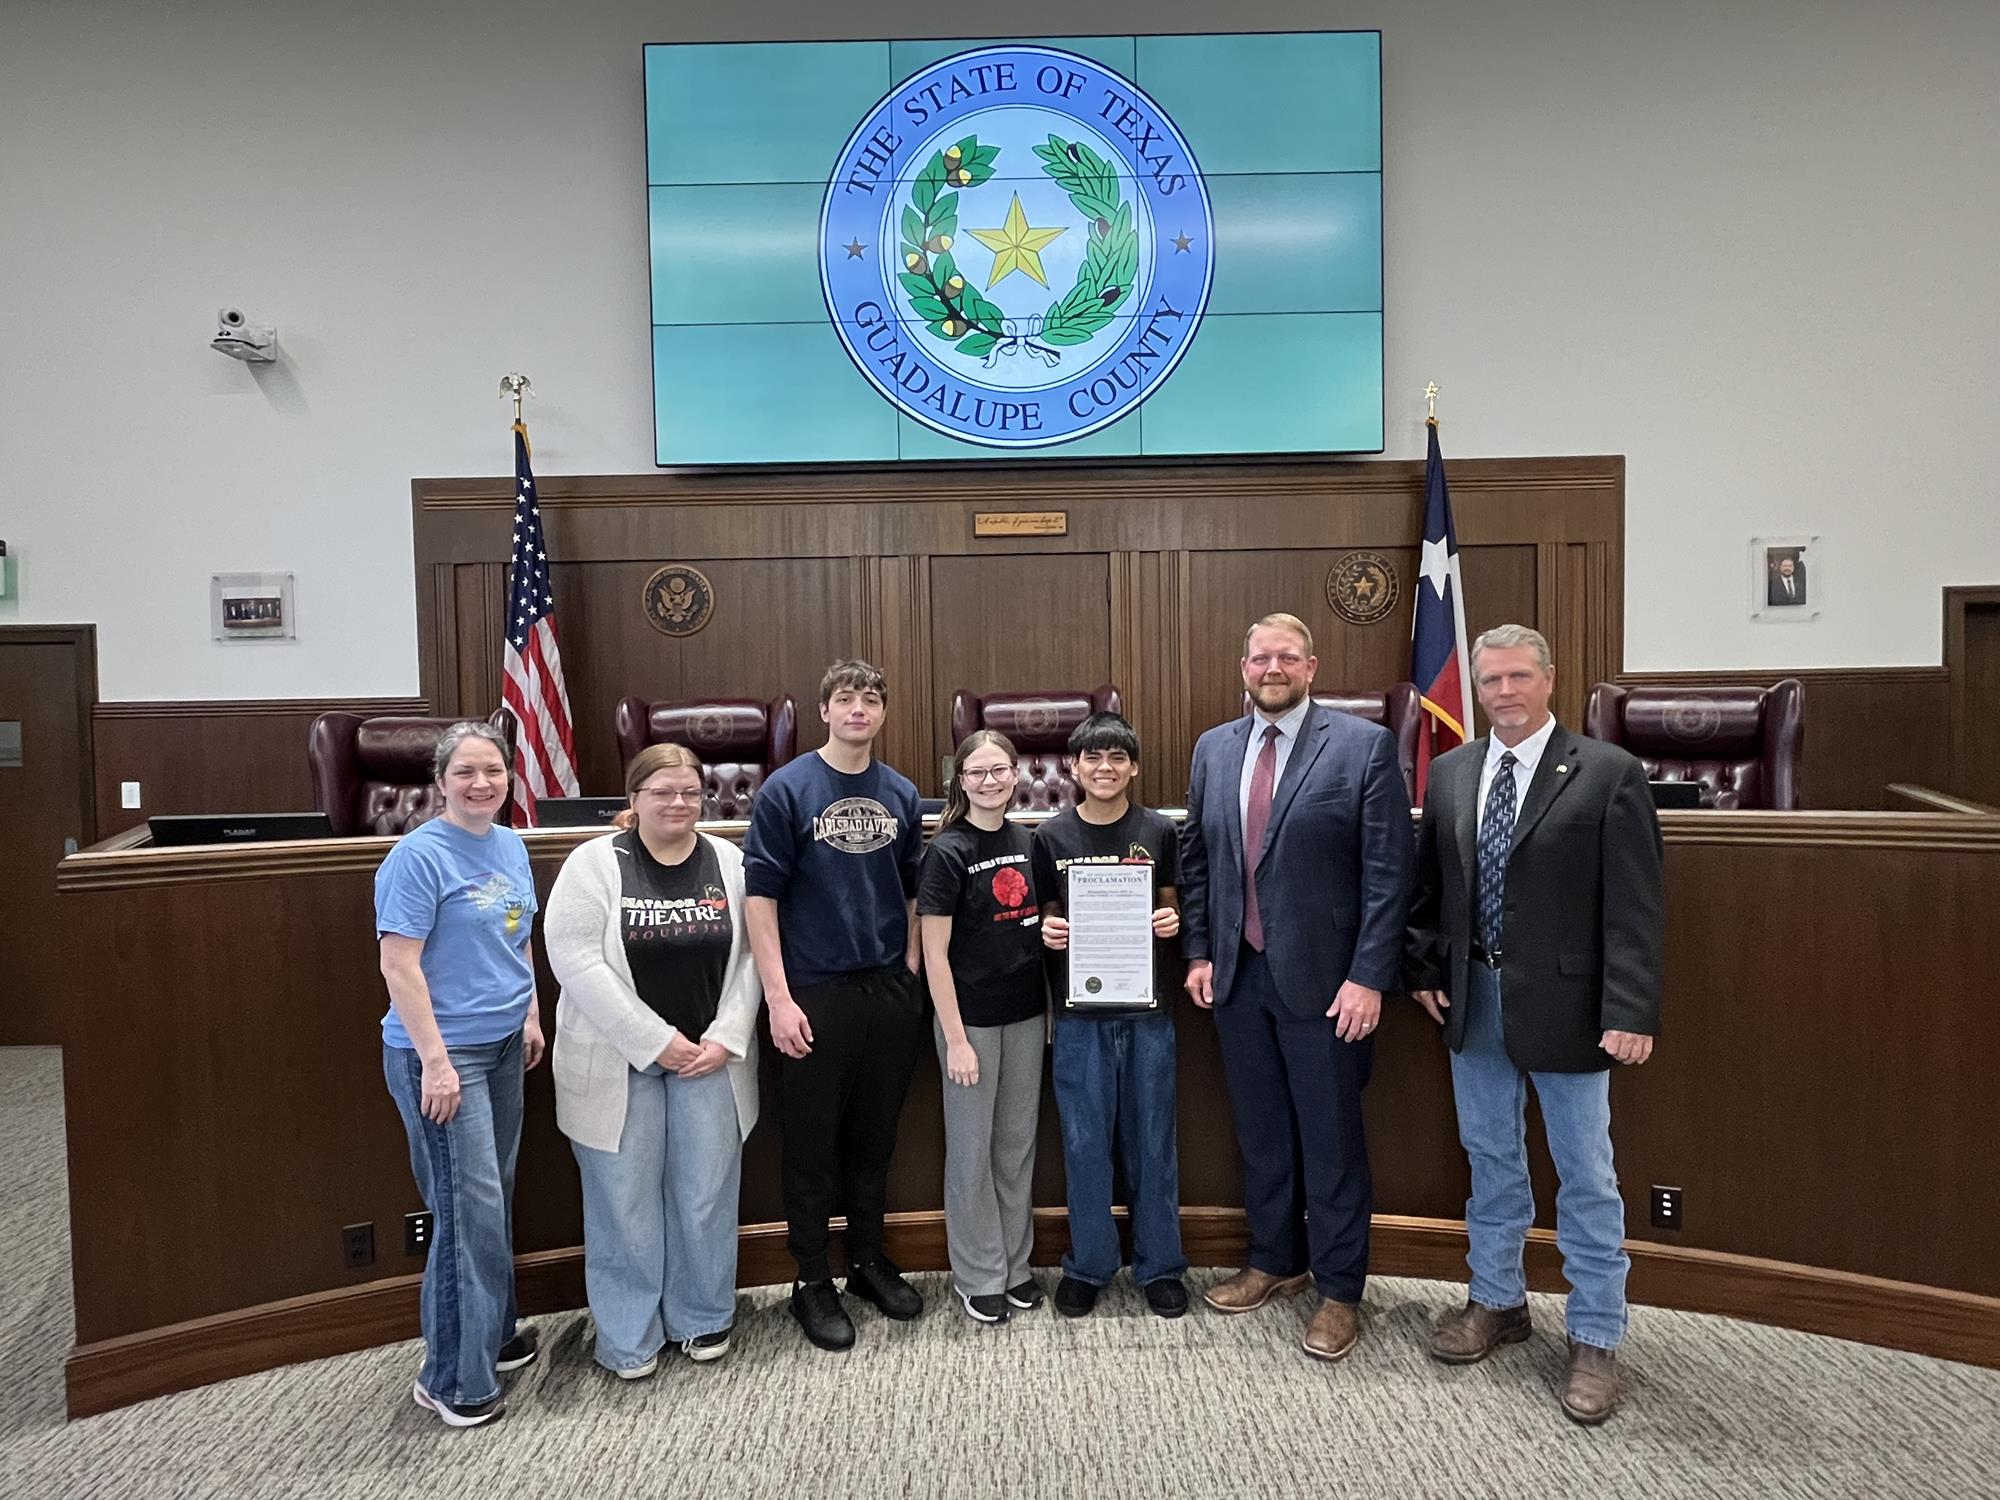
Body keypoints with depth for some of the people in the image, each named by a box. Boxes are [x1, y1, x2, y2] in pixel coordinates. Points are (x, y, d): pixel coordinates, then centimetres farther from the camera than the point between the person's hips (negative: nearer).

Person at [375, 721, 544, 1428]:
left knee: (495, 1198, 18)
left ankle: (492, 1334, 34)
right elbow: (399, 964, -19)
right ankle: (454, 1380, 10)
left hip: (502, 1048, 8)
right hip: (441, 1053, -8)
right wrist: (436, 1061, -21)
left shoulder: (511, 846, 8)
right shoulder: (419, 856, -16)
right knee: (470, 1209, -4)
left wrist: (531, 1015, 14)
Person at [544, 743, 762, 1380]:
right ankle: (629, 1338, 23)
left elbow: (752, 956, 3)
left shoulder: (730, 863, 3)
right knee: (624, 1200, 5)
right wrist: (656, 1040, -16)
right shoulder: (595, 863, -6)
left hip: (710, 1058, 2)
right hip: (618, 1061, -2)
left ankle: (703, 1320, 29)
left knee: (707, 1195, 9)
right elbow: (575, 960, -13)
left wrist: (724, 1040, -8)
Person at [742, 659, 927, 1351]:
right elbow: (761, 897, -8)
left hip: (890, 990, 4)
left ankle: (869, 1262, 31)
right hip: (816, 994, -4)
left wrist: (911, 973, 6)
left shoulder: (901, 794, 7)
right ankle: (812, 1280, 21)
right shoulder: (787, 789, -6)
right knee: (812, 1143, 6)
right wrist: (778, 997, -13)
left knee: (875, 1138, 15)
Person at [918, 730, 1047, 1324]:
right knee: (972, 1151, 7)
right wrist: (956, 1037, -15)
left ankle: (1015, 1265, 30)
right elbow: (935, 954, -13)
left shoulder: (1027, 843, 4)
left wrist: (1051, 1007, 6)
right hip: (971, 1018, -5)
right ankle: (979, 1277, 22)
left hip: (1026, 1014, 5)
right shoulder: (947, 852, -12)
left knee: (1018, 1145, 15)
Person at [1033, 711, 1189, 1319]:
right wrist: (1049, 930, -12)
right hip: (1079, 1012, 0)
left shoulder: (1159, 832, 2)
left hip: (1147, 1008, 0)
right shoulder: (1051, 836, 1)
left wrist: (1173, 921, -11)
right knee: (1085, 1143, 7)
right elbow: (1044, 915, 9)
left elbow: (1172, 907, 10)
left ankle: (1159, 1265, 25)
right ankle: (1089, 1264, 24)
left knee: (1152, 1141, 9)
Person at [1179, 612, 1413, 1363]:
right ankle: (1274, 1262, 36)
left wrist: (1368, 978, -14)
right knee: (1260, 1132, 17)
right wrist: (1198, 952, 6)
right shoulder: (1213, 748, 7)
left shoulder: (1364, 745, -8)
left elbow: (1387, 872, -11)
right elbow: (1196, 859, 12)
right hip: (1238, 977, 5)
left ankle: (1338, 1290, 24)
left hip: (1323, 981, -4)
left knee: (1332, 1139, 7)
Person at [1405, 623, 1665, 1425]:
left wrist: (1630, 1013, -16)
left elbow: (1635, 906, -12)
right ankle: (1497, 1301, 35)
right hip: (1473, 998, 5)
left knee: (1586, 1176, 6)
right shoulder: (1449, 772, 6)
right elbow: (1428, 883, 13)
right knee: (1490, 1160, 18)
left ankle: (1595, 1340, 21)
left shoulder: (1608, 773, -9)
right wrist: (1424, 969, 6)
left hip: (1563, 1001, -4)